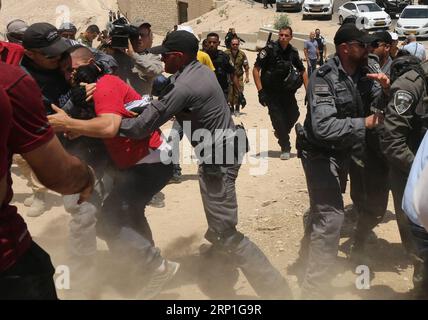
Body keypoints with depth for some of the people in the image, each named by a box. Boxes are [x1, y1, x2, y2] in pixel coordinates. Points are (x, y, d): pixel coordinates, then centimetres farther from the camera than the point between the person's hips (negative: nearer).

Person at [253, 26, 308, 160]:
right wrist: (260, 91, -20)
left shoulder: (293, 52, -1)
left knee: (294, 113, -3)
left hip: (286, 90, 4)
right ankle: (285, 148, 7)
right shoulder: (269, 49, -15)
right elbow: (256, 70, -14)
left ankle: (282, 133, 27)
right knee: (278, 118, -7)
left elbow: (303, 71, 10)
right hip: (270, 91, -4)